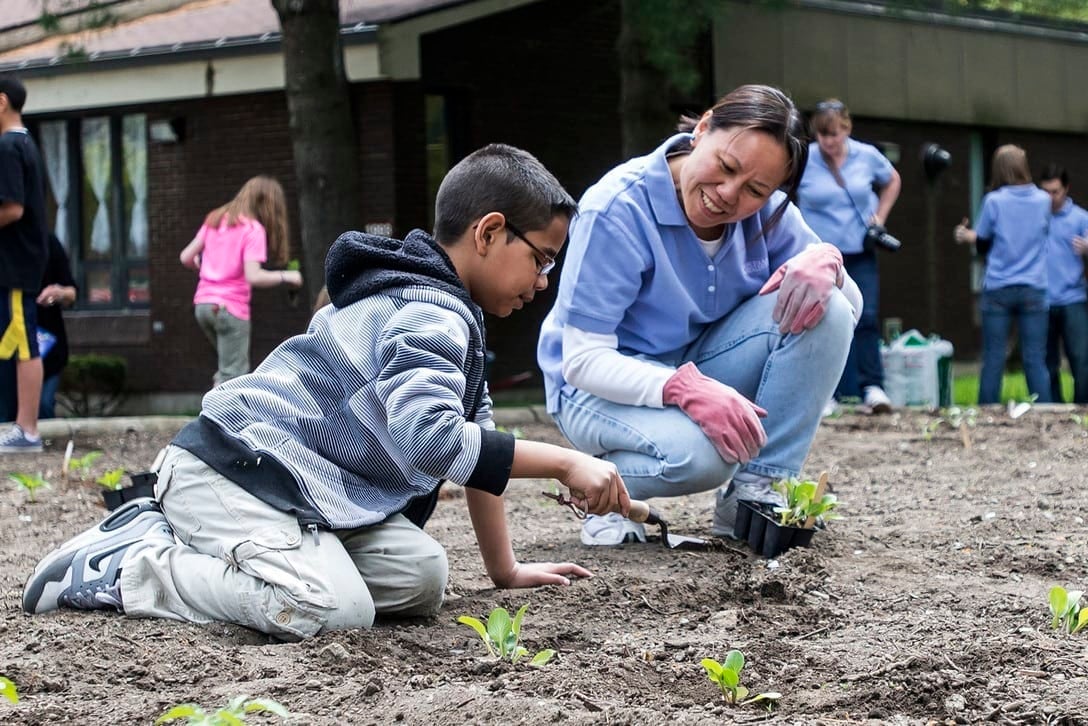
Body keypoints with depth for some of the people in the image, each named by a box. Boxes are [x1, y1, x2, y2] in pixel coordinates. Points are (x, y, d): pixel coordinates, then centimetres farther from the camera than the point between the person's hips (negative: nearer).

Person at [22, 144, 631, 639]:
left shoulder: (453, 313, 19)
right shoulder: (431, 316, -15)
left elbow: (473, 434, 23)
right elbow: (429, 438, -33)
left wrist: (505, 569, 22)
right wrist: (564, 462, -30)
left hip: (312, 486, 11)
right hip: (231, 469, -11)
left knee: (422, 579, -8)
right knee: (335, 611, -31)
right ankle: (121, 567, -12)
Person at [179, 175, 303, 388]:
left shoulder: (215, 219, 10)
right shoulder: (253, 229, -10)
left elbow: (186, 257, 10)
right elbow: (254, 276, -20)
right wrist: (285, 276, -6)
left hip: (203, 304, 7)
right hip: (231, 308, -7)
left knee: (229, 364, 25)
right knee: (234, 375, -1)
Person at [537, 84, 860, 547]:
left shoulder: (765, 212, -7)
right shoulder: (618, 210, -25)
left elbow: (851, 303, -4)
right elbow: (582, 361, -26)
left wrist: (825, 261, -29)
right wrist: (686, 389, -42)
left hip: (703, 367, 6)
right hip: (605, 388, -6)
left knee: (824, 309, -19)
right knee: (697, 453, -39)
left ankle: (757, 492, -13)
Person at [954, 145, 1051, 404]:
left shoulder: (994, 200, -6)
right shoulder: (1043, 200, 2)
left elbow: (983, 243, 1)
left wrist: (967, 235, 22)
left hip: (998, 289, -1)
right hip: (1033, 290, 2)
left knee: (993, 360, 4)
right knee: (1036, 360, 2)